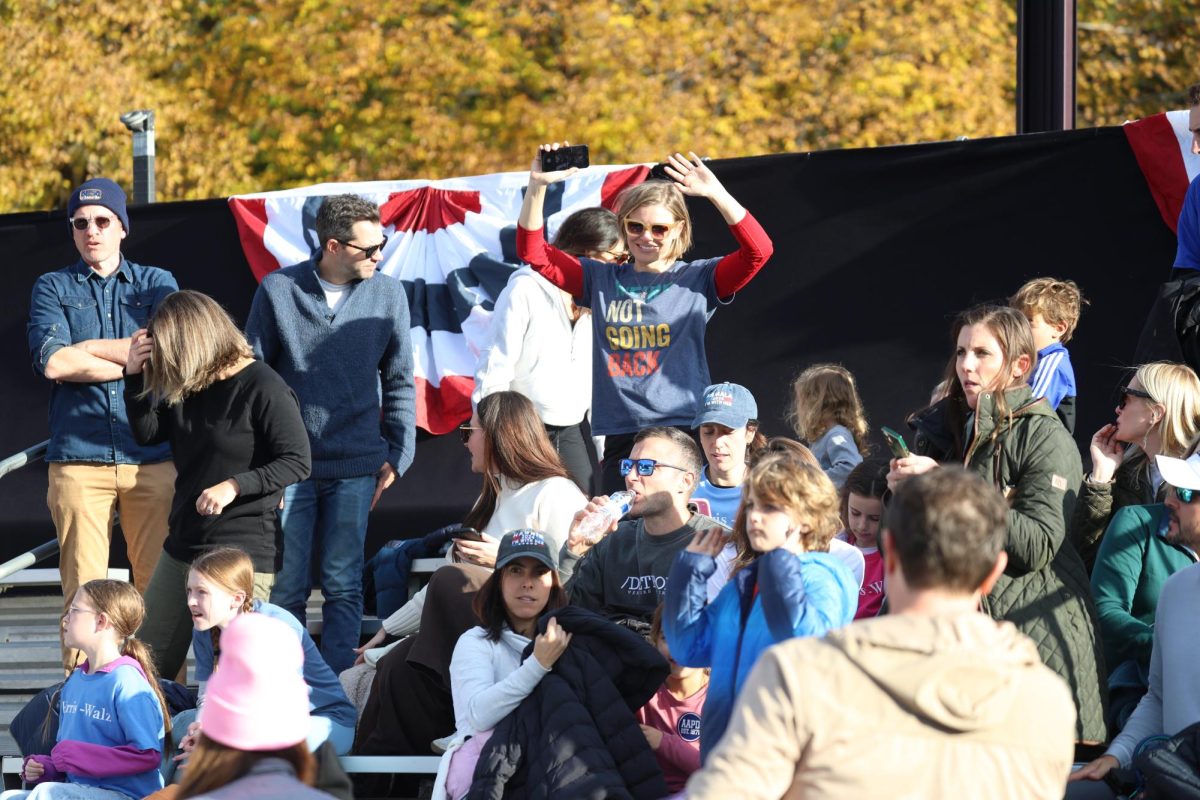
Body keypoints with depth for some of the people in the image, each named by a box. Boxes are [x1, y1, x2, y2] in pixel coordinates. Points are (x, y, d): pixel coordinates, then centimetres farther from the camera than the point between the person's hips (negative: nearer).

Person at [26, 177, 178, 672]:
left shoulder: (155, 283, 15)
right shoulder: (53, 289, 13)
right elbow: (53, 363, -5)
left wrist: (86, 349, -2)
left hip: (152, 458, 1)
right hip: (78, 459, -1)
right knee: (83, 590, -5)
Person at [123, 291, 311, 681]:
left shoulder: (262, 389, -14)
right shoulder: (188, 386, 9)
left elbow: (297, 462, -16)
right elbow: (148, 433, 17)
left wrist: (235, 486, -26)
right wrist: (134, 374, 2)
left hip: (242, 551, -8)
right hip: (182, 546, 8)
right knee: (147, 666, 12)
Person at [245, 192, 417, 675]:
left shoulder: (388, 296, 4)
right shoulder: (278, 290, 0)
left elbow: (399, 382, 11)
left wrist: (398, 454, 5)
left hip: (356, 467, 1)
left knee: (343, 586, 2)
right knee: (287, 587, 2)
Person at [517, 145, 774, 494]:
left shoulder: (696, 280, 6)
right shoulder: (602, 280, 14)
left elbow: (758, 250, -8)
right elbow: (533, 252, 10)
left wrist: (715, 193, -15)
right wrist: (538, 186, -2)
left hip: (686, 431, -3)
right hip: (620, 435, 3)